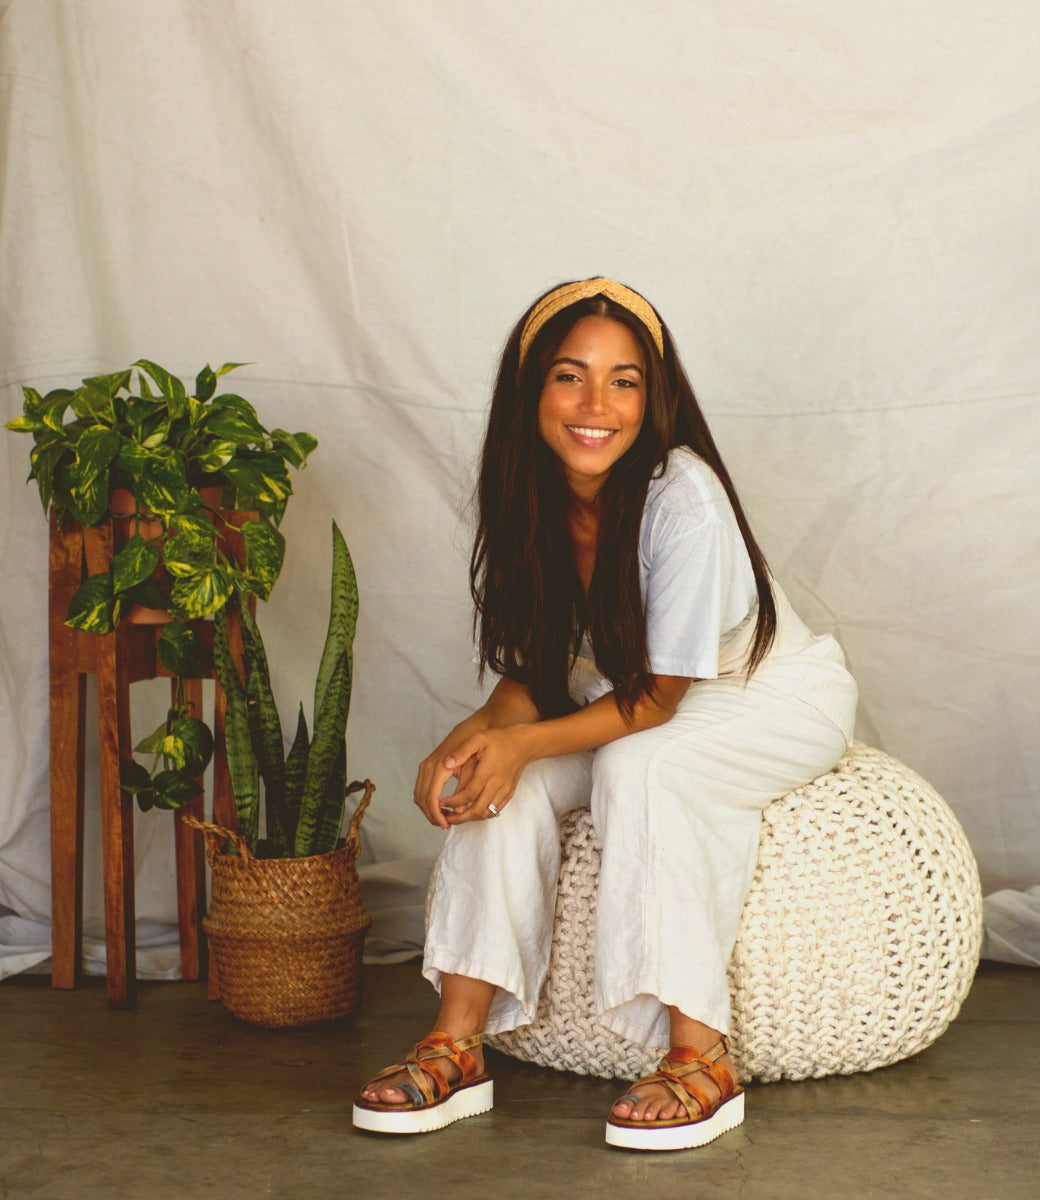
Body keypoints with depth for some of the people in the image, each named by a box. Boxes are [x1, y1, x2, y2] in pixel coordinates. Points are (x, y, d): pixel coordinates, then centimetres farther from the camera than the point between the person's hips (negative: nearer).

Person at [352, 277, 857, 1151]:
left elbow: (657, 697, -24)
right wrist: (469, 738, -26)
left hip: (778, 698, -6)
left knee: (639, 764, -34)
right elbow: (530, 677, -5)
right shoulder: (528, 502, -10)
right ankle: (459, 1047, -17)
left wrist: (522, 742, -36)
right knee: (498, 778, -20)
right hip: (625, 707, 6)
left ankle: (701, 1058, -30)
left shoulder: (683, 500, -29)